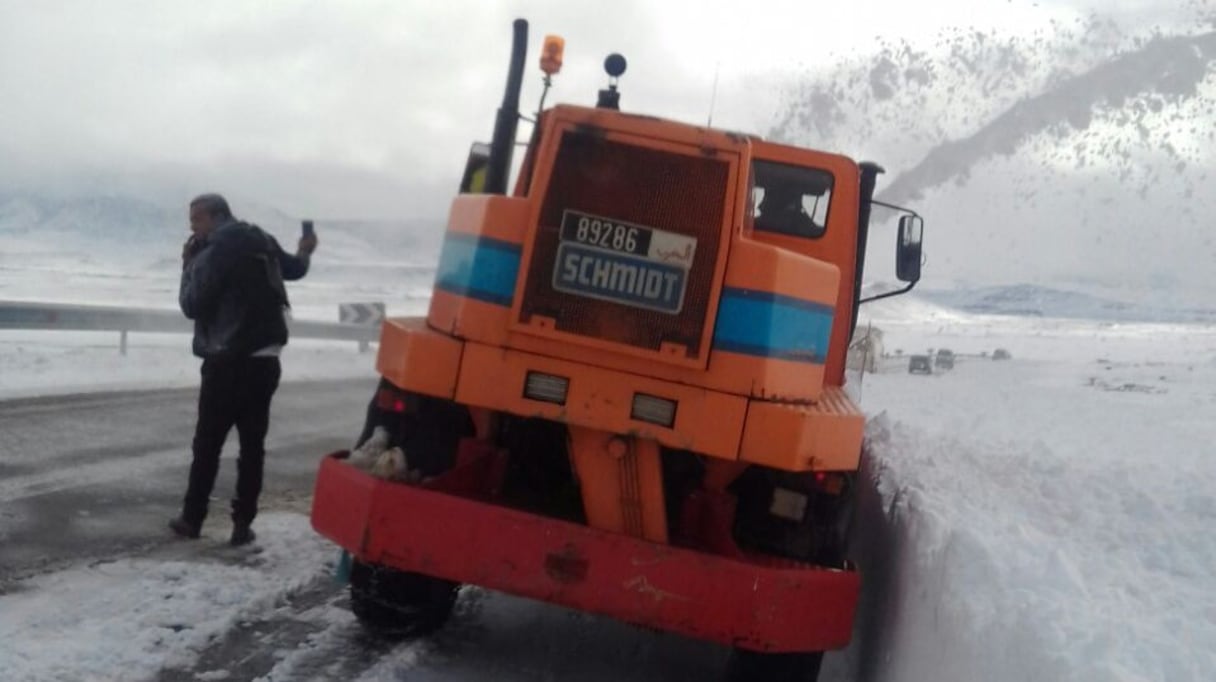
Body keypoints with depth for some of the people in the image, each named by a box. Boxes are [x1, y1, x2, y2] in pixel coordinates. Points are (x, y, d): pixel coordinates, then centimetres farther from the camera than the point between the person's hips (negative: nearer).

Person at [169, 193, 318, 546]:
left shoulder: (214, 252, -13)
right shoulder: (261, 241, 8)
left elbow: (192, 305, -10)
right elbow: (293, 269, 25)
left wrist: (188, 265, 1)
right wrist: (304, 253, 43)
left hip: (228, 361, -6)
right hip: (264, 359, 6)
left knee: (207, 443, 7)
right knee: (252, 444, 7)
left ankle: (192, 518, 14)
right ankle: (242, 524, 6)